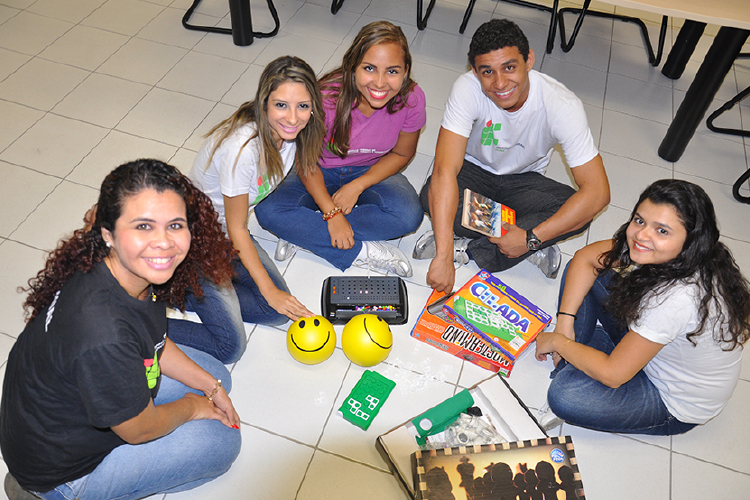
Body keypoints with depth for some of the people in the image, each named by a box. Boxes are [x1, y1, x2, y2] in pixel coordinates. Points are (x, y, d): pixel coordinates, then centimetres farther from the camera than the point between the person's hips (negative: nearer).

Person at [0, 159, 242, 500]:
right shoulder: (104, 336, -42)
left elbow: (156, 347, 3)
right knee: (222, 440, -1)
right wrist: (191, 407, -6)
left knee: (216, 375, 14)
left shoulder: (133, 271, -18)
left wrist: (211, 386, 1)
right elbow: (139, 429, -24)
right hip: (61, 468, -7)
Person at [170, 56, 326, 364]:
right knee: (230, 347, -12)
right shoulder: (243, 148, -34)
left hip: (224, 232, 8)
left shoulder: (292, 133, -12)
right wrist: (270, 291, -16)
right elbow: (237, 230, -23)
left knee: (278, 311, -1)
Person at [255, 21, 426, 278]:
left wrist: (357, 186, -18)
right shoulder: (327, 98, -30)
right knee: (268, 210, -25)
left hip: (371, 171, 2)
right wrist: (331, 212, -26)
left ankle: (302, 232, -22)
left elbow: (401, 154, -6)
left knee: (409, 215, -30)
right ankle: (361, 252, -22)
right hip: (322, 172, -1)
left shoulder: (411, 99, -23)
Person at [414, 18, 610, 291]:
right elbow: (445, 170, -39)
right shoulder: (468, 89, -29)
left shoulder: (562, 105, -28)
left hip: (523, 179, 1)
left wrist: (531, 238, -35)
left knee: (581, 210, -29)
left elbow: (598, 191, -29)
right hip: (474, 169, 0)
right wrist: (444, 256, -47)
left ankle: (469, 249, -21)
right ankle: (535, 249, -17)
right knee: (433, 196, -33)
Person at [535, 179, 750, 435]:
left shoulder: (677, 299, -40)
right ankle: (571, 364, 1)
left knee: (564, 395, -30)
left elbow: (612, 374, -31)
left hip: (678, 404, -8)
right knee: (585, 272, -3)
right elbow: (585, 257, -5)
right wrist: (565, 322, -14)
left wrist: (556, 341, -17)